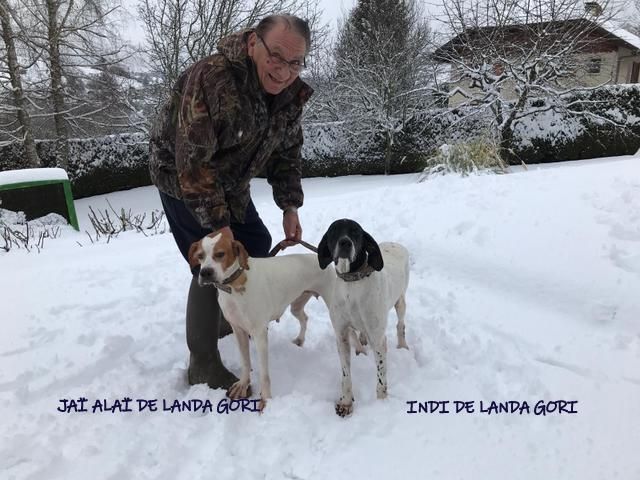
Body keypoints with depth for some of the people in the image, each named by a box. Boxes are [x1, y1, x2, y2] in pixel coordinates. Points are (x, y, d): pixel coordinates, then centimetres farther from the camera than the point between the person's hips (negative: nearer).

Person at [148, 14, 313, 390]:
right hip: (182, 178, -7)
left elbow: (287, 151, 1)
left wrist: (290, 207, -7)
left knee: (257, 245, 12)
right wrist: (217, 224, -31)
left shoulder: (293, 94, -10)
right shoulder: (212, 78, -33)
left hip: (229, 183, 8)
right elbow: (193, 160, -33)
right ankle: (203, 364, 4)